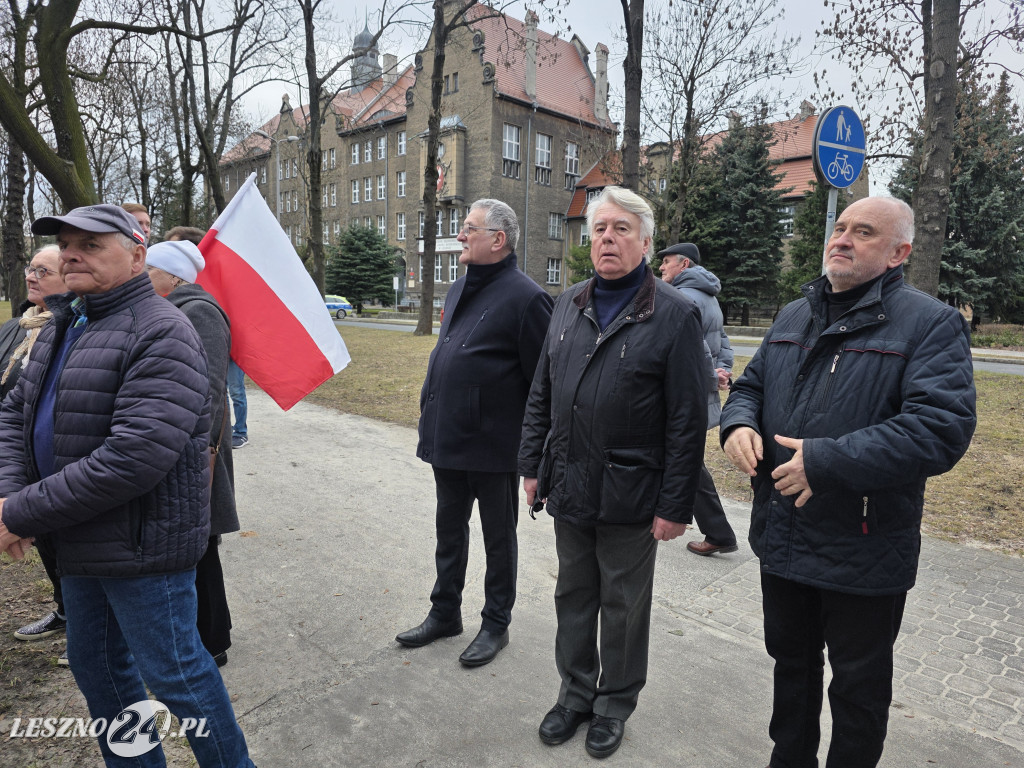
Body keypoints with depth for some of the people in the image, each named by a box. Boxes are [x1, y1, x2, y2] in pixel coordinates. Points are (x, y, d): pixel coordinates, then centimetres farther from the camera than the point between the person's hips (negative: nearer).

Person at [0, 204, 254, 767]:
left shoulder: (161, 334, -21)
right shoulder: (61, 328, 11)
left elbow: (133, 458, -29)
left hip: (141, 546, -9)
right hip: (80, 542, 9)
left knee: (173, 672, 5)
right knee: (94, 663, 22)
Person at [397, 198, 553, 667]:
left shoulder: (525, 297, -16)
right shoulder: (459, 290, 11)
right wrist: (431, 423, 18)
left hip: (494, 448, -8)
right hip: (448, 441, 8)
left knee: (499, 538, 12)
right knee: (450, 530, 20)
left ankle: (496, 624, 30)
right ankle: (445, 613, 39)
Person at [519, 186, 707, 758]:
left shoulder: (675, 315, -10)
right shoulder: (569, 305, 7)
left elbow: (688, 421, -12)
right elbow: (541, 395, 12)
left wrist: (675, 506, -14)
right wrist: (533, 465, 9)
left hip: (630, 496, -5)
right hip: (568, 489, 5)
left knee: (624, 607, 13)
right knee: (573, 596, 19)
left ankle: (616, 703, 36)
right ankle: (576, 692, 40)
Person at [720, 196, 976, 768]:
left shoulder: (931, 324, -12)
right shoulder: (794, 317, 8)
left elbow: (942, 427, -25)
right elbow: (751, 385, 15)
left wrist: (827, 461, -28)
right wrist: (739, 423, -9)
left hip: (863, 554, -6)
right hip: (782, 538, 6)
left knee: (859, 686, 16)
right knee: (792, 661, 25)